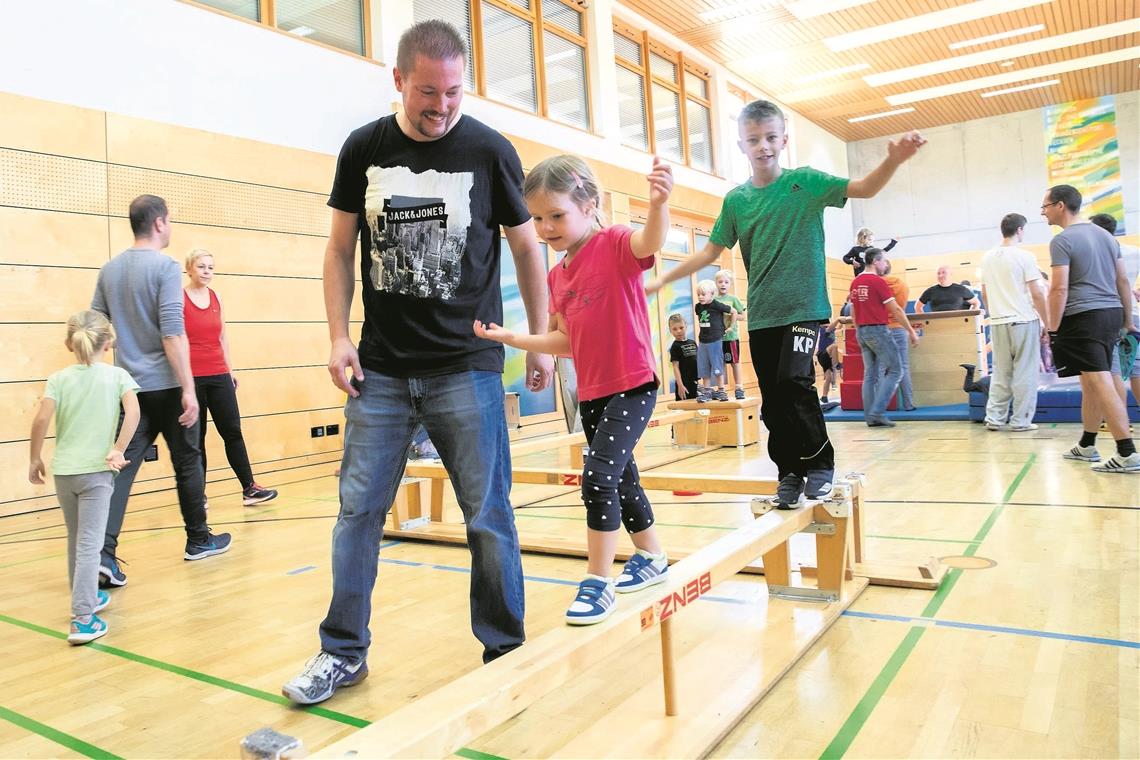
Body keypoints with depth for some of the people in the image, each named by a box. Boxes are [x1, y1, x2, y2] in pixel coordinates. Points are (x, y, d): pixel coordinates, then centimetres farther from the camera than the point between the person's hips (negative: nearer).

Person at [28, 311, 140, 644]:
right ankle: (82, 620, -8)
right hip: (97, 471, -3)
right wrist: (118, 450, -10)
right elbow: (133, 412, -16)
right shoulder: (117, 375, -1)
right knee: (89, 545, -3)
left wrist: (35, 458, 4)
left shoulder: (59, 378, 3)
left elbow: (41, 419, -8)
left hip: (62, 470, 3)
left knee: (76, 539, 20)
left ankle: (85, 597, 36)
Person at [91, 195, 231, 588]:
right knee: (188, 463, 9)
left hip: (130, 386, 6)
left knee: (123, 466, 4)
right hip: (166, 385, -5)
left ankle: (104, 552, -6)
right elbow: (173, 334, -18)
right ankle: (199, 539, 22)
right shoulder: (165, 267, -12)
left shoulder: (109, 269, 9)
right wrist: (188, 389, -17)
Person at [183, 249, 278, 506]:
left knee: (233, 431, 3)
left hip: (219, 375, 4)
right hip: (192, 377, -4)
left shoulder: (216, 297, 11)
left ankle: (249, 488, 8)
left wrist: (230, 369, 15)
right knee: (195, 437, 4)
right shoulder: (180, 298, -4)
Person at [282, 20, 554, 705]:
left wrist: (542, 341, 6)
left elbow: (527, 248, 7)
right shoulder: (364, 149, 5)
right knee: (358, 510, 6)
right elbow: (341, 249, 11)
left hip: (468, 367, -2)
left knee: (489, 516, 2)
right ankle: (344, 653, 22)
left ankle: (506, 651, 20)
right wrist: (340, 335, 2)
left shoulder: (490, 150, 0)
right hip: (380, 368, 2)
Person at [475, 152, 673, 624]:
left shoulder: (615, 244, -12)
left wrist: (658, 205, -57)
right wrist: (510, 338, 3)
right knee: (620, 478, 19)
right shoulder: (557, 276, 8)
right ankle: (652, 558, 38)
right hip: (590, 393, 8)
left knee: (599, 476, -16)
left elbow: (650, 241, -36)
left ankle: (597, 582, -1)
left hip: (632, 385, -8)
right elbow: (568, 341, 11)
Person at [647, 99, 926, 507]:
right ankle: (789, 473, 18)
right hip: (760, 315, 4)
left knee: (793, 383, -19)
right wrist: (661, 279, 7)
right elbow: (710, 252, 12)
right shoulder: (736, 199, 8)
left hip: (803, 307, -3)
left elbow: (864, 188, -10)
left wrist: (893, 160, -31)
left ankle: (820, 465, 0)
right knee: (772, 401, 4)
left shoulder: (805, 181, 0)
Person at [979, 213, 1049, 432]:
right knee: (1024, 373, 2)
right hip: (1024, 321, -5)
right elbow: (1037, 294, -8)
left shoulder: (987, 257, 8)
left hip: (998, 323, 5)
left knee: (1000, 373, 10)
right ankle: (1020, 421, 5)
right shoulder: (1024, 256, -8)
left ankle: (995, 418, 10)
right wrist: (1047, 323, -1)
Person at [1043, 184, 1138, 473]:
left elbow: (1059, 289, -15)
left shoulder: (1062, 240, -8)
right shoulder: (1106, 235, 17)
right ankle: (1086, 446, 24)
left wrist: (1053, 330, -11)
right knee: (1092, 382, 16)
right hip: (1111, 313, 9)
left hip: (1083, 318, -9)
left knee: (1101, 384, -9)